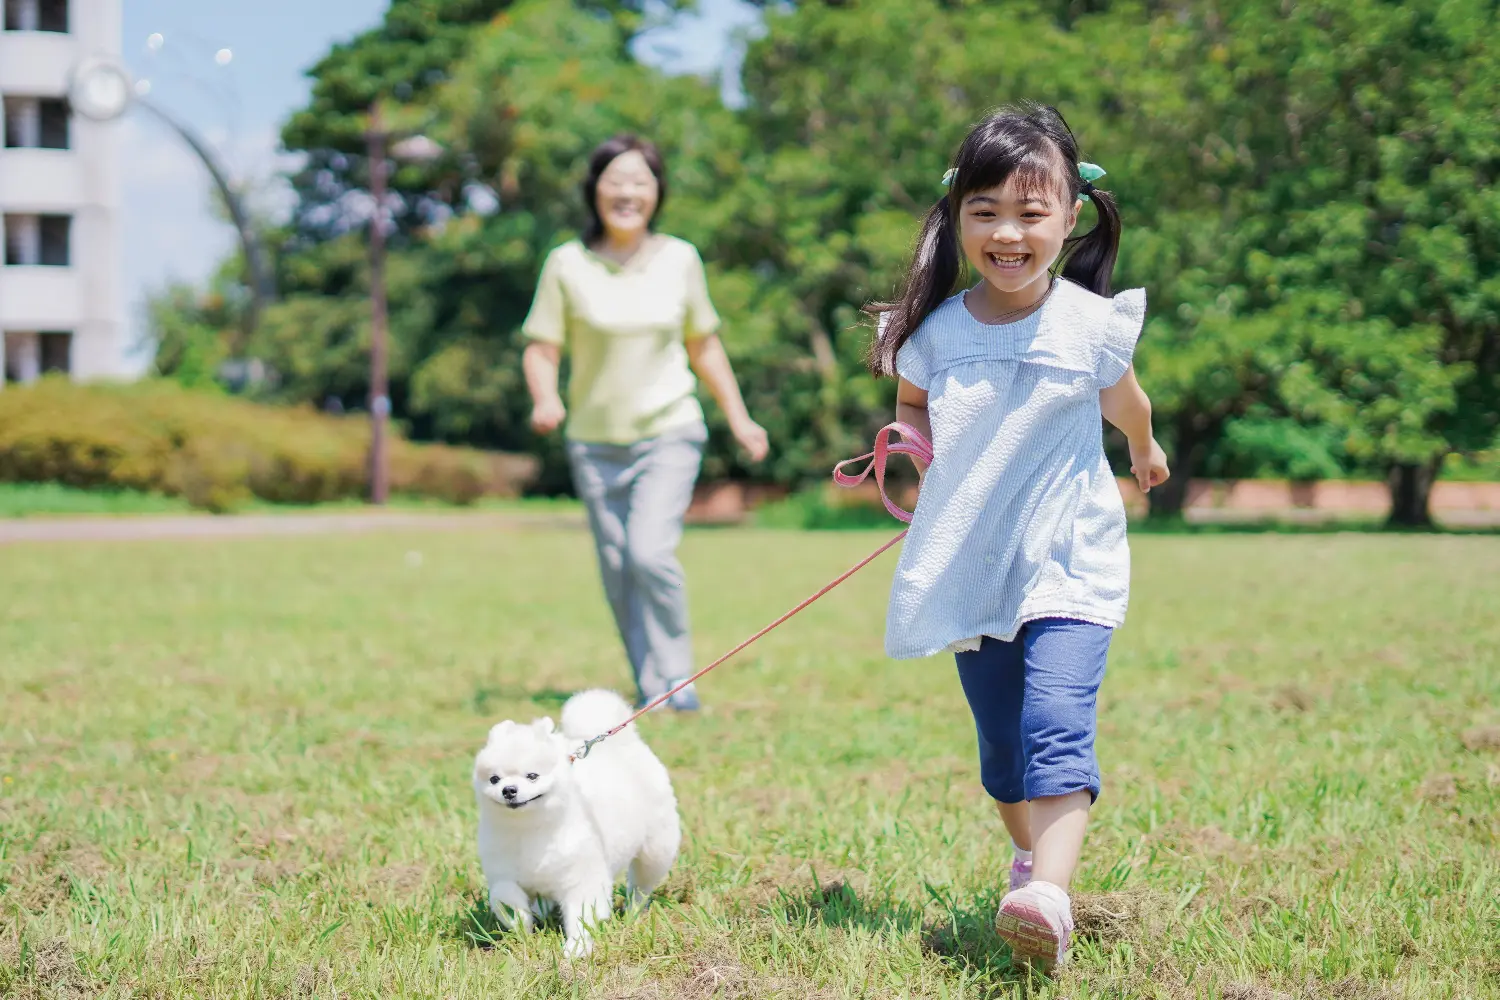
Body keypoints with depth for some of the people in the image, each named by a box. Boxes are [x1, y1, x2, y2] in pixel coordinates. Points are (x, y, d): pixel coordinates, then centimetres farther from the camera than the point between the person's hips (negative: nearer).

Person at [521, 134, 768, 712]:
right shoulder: (567, 265, -4)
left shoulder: (679, 260, 1)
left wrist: (739, 418, 15)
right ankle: (650, 689, 18)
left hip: (668, 434, -1)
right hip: (595, 442, 1)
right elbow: (541, 346, -3)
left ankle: (677, 676, -4)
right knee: (618, 573, 4)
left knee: (650, 553, -19)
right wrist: (545, 399, -23)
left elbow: (703, 346, 12)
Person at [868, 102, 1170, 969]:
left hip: (1070, 563, -3)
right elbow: (912, 401, 19)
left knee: (1057, 725, -21)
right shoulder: (936, 330, -4)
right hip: (971, 568, 3)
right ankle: (1028, 858, 37)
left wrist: (1146, 452, 31)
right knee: (1001, 742, 14)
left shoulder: (1092, 324, -9)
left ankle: (1050, 897, -32)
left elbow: (1124, 403, 14)